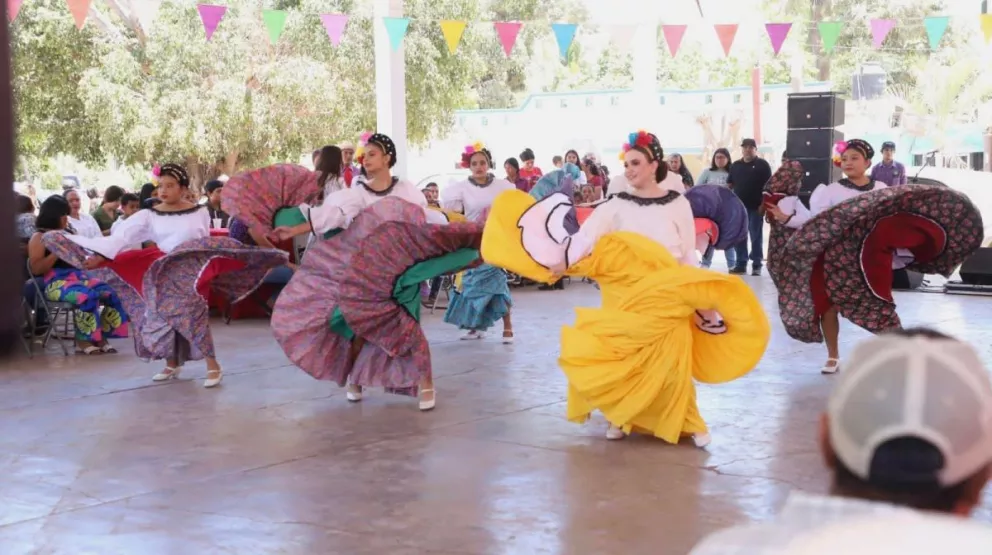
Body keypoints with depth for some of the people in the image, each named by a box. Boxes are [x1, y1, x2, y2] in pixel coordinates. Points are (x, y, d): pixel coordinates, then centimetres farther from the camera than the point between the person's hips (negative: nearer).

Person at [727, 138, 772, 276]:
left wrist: (763, 204, -12)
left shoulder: (763, 165, 0)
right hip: (738, 206, 4)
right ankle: (741, 264, 10)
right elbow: (729, 185, 15)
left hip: (756, 207, -4)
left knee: (756, 237, -1)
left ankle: (757, 265, 3)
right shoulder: (735, 165, 12)